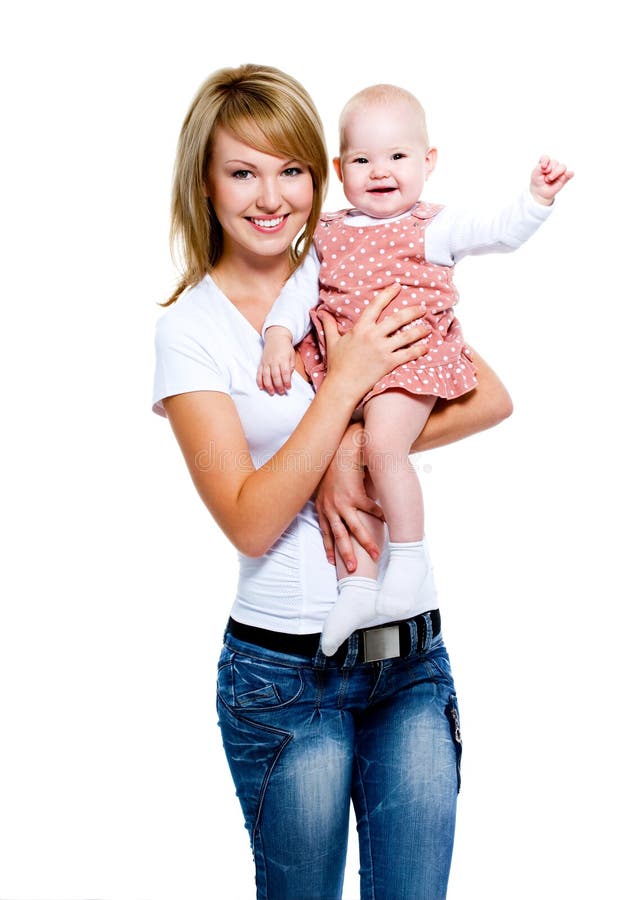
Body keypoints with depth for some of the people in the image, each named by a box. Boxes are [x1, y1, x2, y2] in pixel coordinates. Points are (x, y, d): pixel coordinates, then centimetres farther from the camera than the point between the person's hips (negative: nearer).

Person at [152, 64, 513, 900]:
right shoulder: (190, 326, -6)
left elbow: (494, 399, -3)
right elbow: (250, 521, -14)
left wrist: (354, 449, -15)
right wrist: (346, 382, -17)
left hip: (413, 652, 4)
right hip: (286, 670, -3)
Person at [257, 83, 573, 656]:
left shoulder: (437, 227, 9)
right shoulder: (328, 235, 17)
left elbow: (503, 233, 4)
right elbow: (300, 288, 12)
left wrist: (538, 197, -11)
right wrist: (278, 336, -4)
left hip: (411, 358, -4)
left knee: (383, 446, -28)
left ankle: (409, 561, -12)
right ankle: (359, 584, -3)